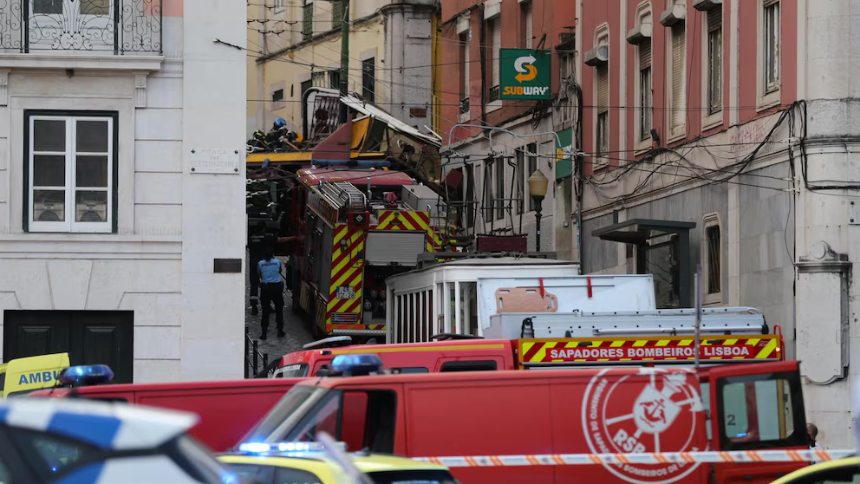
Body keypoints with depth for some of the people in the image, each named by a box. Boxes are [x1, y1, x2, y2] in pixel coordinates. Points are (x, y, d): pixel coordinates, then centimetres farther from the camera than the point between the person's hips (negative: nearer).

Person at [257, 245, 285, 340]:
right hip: (276, 286, 0)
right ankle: (280, 331, 18)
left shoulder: (260, 263, -6)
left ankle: (264, 332, 0)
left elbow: (259, 275, 4)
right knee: (279, 309, 14)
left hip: (265, 287, 0)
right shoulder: (277, 261, -7)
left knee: (265, 311, 4)